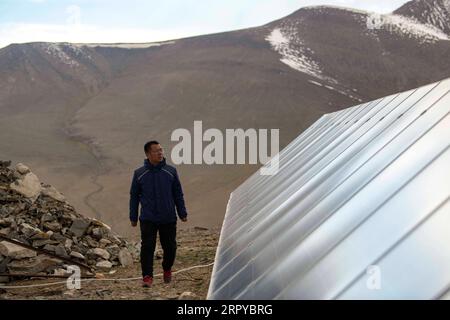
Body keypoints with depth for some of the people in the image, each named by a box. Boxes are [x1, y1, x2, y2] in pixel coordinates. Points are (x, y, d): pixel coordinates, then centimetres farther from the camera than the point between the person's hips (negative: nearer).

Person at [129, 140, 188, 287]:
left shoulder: (171, 171, 3)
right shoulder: (139, 174, 1)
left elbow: (178, 194, 7)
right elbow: (134, 196, 6)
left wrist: (182, 213, 4)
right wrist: (133, 217, 6)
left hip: (168, 219, 1)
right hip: (148, 220, -1)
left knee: (170, 247, 9)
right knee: (147, 248, -8)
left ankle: (167, 269, 33)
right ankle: (147, 276, -1)